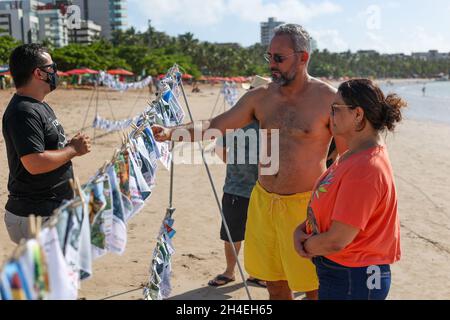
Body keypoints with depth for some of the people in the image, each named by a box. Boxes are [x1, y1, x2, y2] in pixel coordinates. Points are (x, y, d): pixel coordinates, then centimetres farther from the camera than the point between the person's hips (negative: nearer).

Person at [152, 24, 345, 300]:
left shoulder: (328, 99, -10)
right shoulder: (261, 97, 3)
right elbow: (215, 126, 3)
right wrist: (171, 132, -11)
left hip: (304, 206, -5)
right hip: (263, 202, 5)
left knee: (314, 288, 7)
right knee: (275, 285, 17)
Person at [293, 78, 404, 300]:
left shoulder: (365, 169, -26)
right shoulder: (351, 157, 5)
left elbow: (336, 241, -25)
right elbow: (327, 206, 13)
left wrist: (306, 246, -7)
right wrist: (301, 229, -4)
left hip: (352, 280, -9)